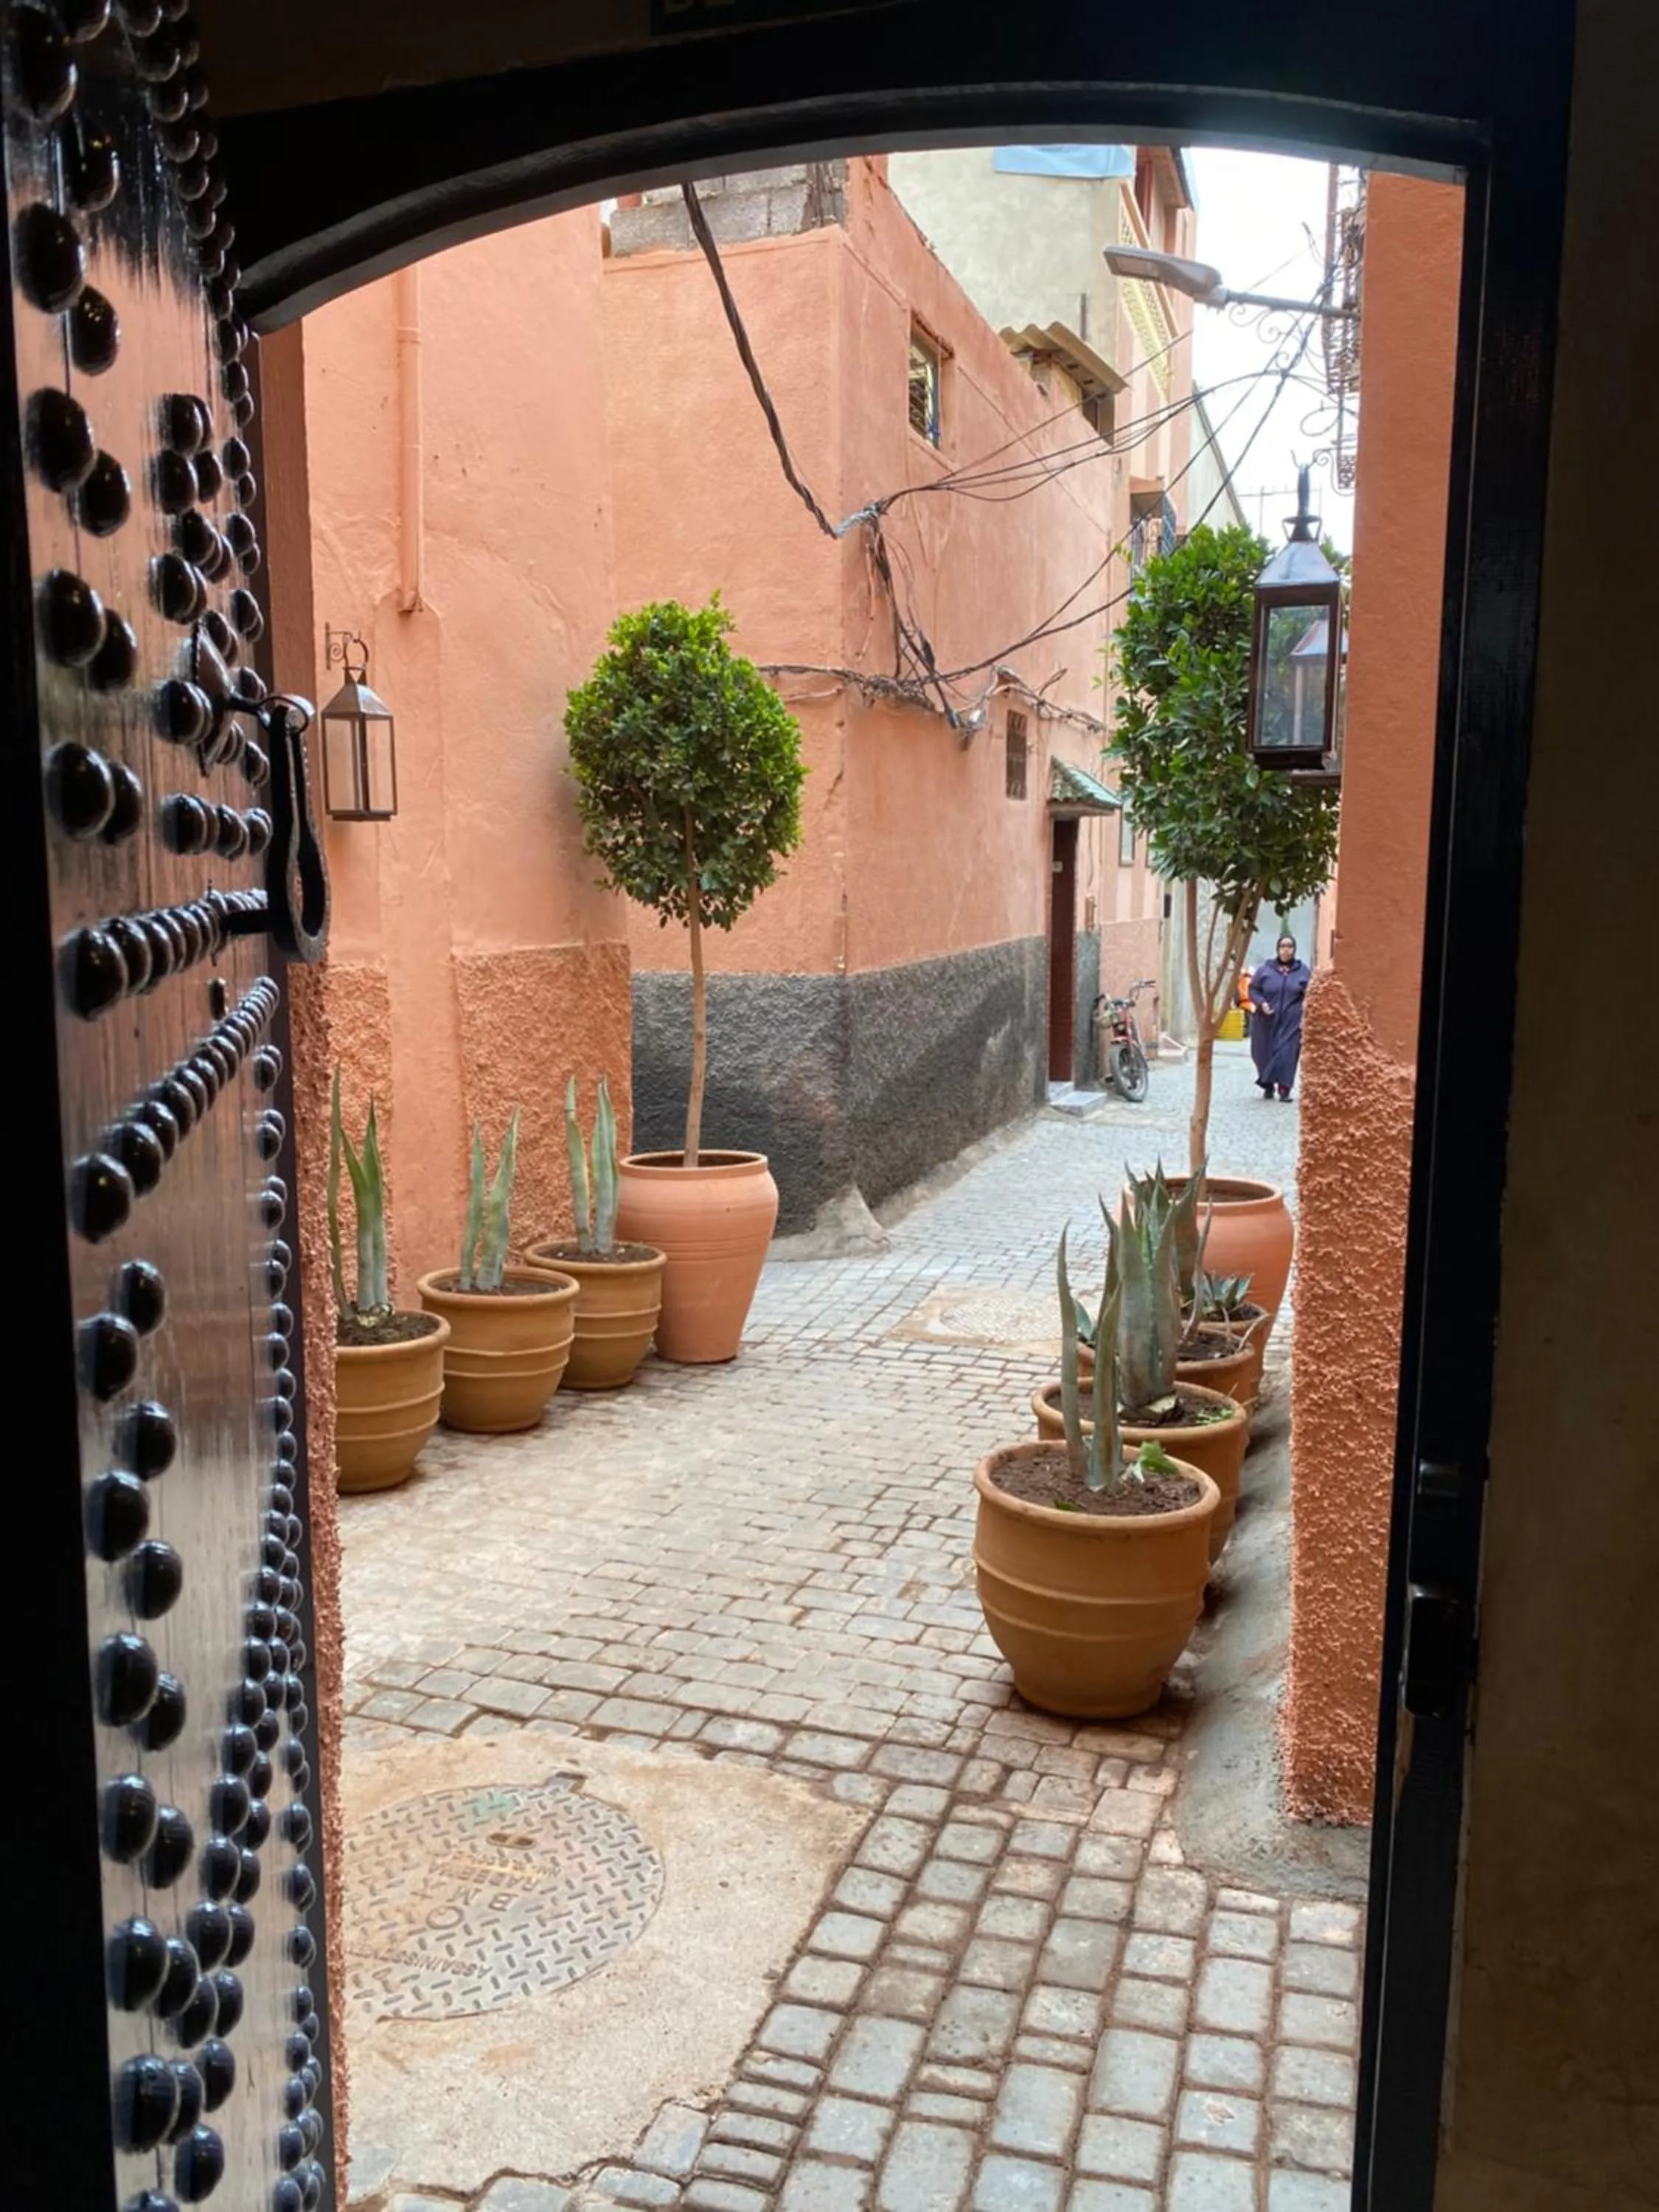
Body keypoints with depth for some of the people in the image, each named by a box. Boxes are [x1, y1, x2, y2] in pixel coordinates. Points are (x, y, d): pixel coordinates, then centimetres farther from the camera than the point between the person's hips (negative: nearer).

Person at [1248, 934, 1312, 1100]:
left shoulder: (1303, 970, 5)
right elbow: (1253, 989, 4)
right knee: (1264, 1053, 6)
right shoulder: (1265, 969, 3)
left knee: (1287, 1054, -8)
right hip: (1267, 1021, 1)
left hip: (1291, 1023, -1)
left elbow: (1310, 995, 7)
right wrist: (1261, 1003, -14)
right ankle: (1268, 1086, 24)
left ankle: (1284, 1089, -4)